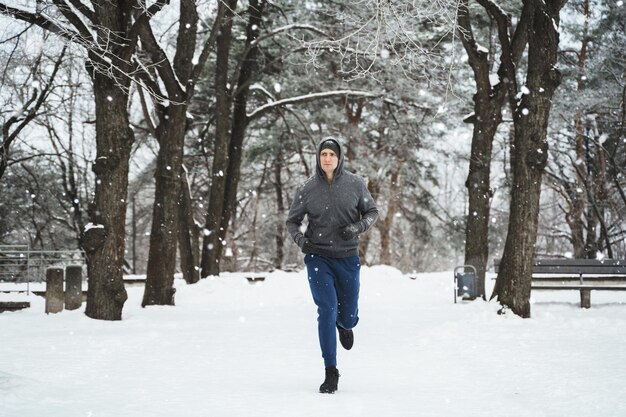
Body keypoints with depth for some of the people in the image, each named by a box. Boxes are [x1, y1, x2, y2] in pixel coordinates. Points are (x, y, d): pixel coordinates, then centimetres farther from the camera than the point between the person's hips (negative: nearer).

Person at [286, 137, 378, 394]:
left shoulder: (355, 184, -4)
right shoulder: (307, 189, -5)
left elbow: (372, 212, 7)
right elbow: (292, 221, 6)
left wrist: (358, 227, -13)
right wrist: (300, 239, -14)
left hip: (347, 258, 1)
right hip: (318, 258, -1)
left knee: (348, 317, 11)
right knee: (327, 311, -14)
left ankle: (344, 325, 52)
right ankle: (331, 372, -5)